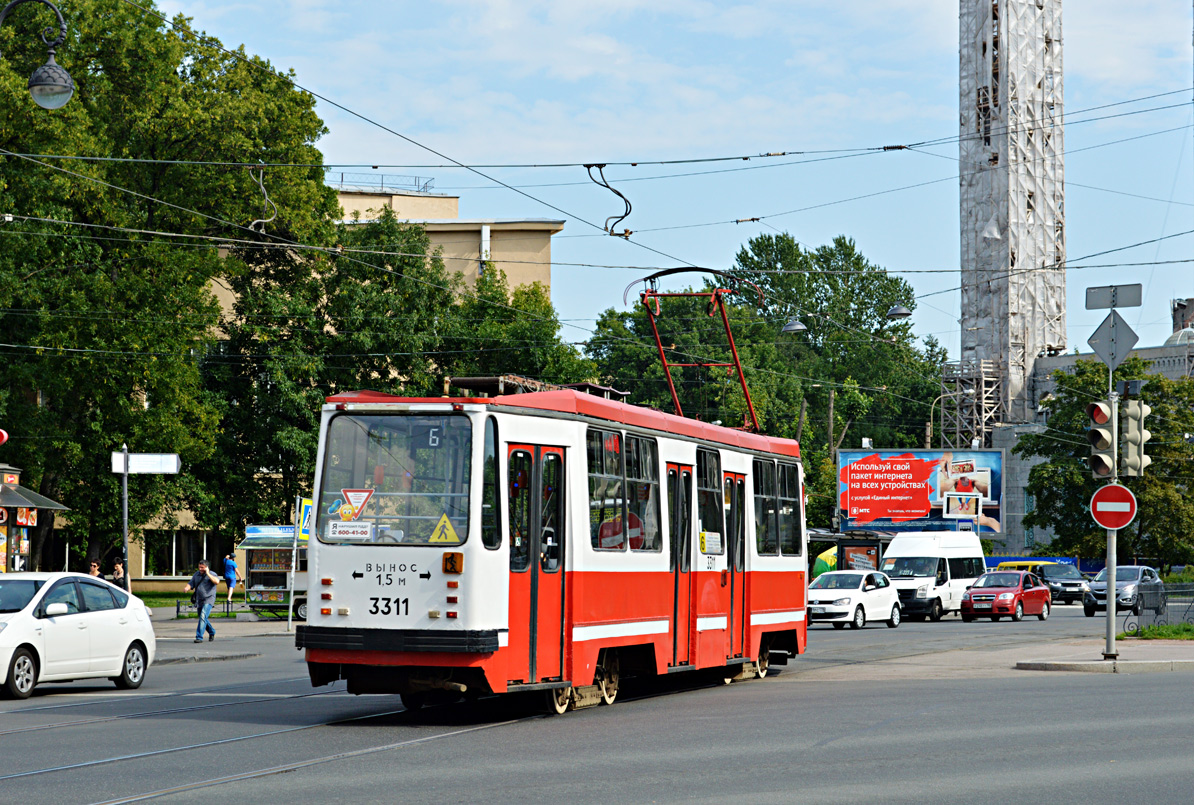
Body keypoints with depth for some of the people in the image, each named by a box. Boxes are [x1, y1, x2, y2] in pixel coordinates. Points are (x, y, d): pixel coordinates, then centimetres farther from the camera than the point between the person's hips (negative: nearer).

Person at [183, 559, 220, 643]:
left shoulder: (212, 574, -5)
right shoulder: (196, 574, 12)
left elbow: (217, 582, -24)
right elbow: (191, 583, 10)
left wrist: (208, 574, -20)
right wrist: (187, 588, -12)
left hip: (208, 600, -7)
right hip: (199, 601, 7)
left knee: (203, 616, -21)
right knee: (203, 618, 16)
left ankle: (199, 637, -23)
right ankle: (211, 632, 40)